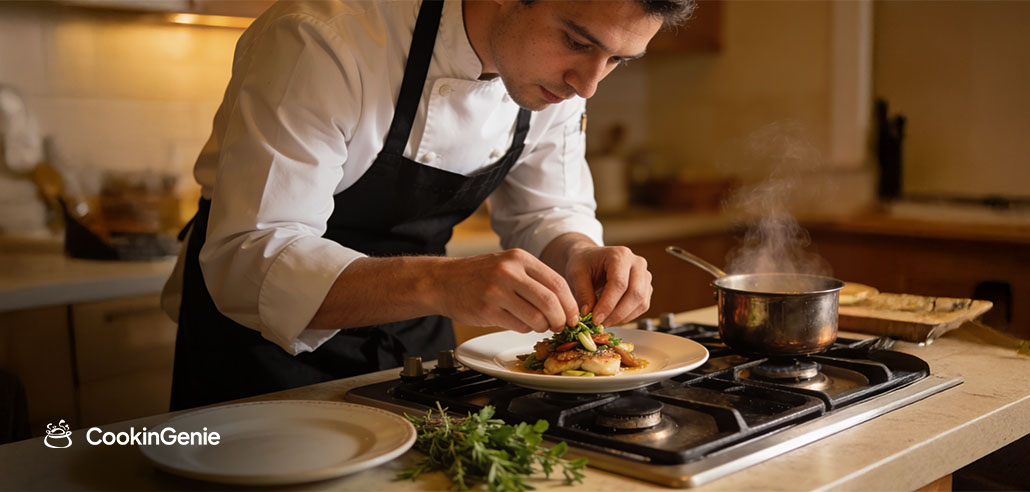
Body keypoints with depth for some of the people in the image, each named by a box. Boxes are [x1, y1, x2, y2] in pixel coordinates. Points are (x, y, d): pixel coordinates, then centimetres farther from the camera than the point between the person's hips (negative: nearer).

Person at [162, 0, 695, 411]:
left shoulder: (558, 67, -12)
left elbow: (546, 213, -1)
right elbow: (248, 263, -35)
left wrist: (578, 254, -24)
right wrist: (439, 283, -49)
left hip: (410, 338, 5)